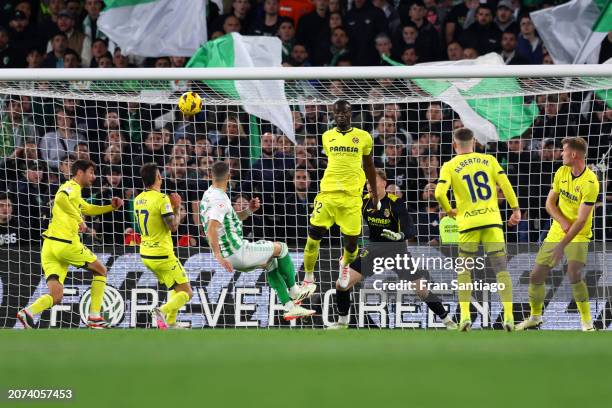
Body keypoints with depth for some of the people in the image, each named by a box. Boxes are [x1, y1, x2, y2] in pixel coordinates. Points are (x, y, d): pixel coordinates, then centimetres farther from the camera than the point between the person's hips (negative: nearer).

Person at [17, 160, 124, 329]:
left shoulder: (75, 194, 27)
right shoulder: (73, 187, -3)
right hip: (66, 244, -8)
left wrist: (111, 207, 28)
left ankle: (29, 312, -26)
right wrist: (79, 219, -23)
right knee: (100, 270, 13)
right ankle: (94, 317, 9)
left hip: (49, 245, 8)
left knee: (56, 296, 1)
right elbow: (60, 198, -25)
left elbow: (89, 209, 41)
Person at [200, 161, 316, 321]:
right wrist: (219, 257, -34)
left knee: (270, 262, 26)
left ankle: (290, 306, 25)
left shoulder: (209, 195, 10)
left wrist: (248, 211, 7)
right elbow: (211, 229, -33)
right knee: (280, 248, 7)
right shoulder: (220, 200, -22)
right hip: (237, 252, -10)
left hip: (226, 253, 10)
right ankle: (294, 291, 22)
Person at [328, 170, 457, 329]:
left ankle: (447, 321, 13)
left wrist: (398, 235, -46)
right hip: (375, 250, 4)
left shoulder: (395, 203, -19)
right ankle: (342, 322, 15)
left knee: (422, 291, -8)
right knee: (341, 284, -7)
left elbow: (411, 231, -26)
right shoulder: (365, 201, -7)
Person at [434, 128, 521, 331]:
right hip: (492, 219, 1)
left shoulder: (449, 166, 3)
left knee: (463, 269, 13)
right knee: (501, 268, 2)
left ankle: (465, 315, 0)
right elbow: (505, 184, 0)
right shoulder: (489, 160, 9)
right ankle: (508, 316, -9)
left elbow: (439, 193, -10)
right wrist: (516, 209, 5)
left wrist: (449, 211, 7)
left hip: (468, 222, -1)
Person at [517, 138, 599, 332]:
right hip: (556, 232, 6)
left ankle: (587, 322, -17)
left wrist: (562, 245, -28)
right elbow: (550, 202, 5)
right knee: (536, 275, 6)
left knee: (574, 274, -28)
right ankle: (535, 317, 29)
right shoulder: (562, 172, 1)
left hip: (578, 235, -6)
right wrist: (562, 221, -15)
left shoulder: (590, 182, -21)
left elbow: (581, 220, -24)